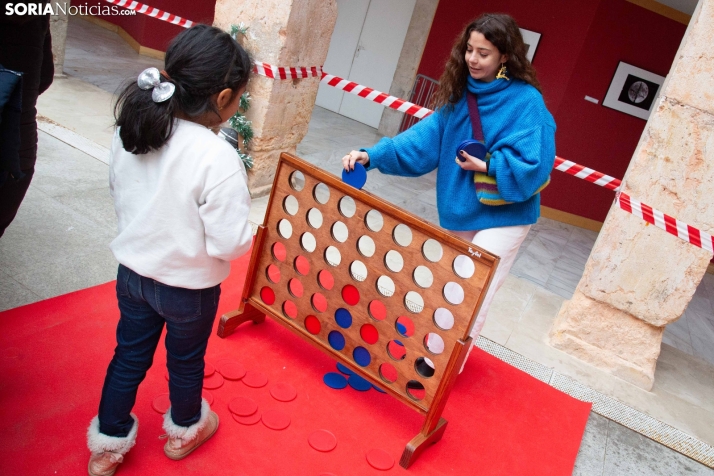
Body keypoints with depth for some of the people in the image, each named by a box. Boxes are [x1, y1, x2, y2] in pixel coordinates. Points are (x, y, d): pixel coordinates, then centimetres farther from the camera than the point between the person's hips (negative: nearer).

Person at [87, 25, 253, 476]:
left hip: (132, 271, 5)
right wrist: (249, 236, -6)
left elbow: (121, 194, 5)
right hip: (189, 287, -4)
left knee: (129, 355, 23)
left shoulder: (130, 129, -10)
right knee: (186, 361, 22)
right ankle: (185, 430, 49)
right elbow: (228, 244, -27)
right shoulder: (218, 158, -31)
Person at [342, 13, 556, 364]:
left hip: (502, 216, -6)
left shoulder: (526, 101, -17)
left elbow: (533, 165, -20)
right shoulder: (461, 94, 0)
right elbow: (425, 138, -7)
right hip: (458, 212, 6)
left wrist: (487, 167, -28)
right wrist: (373, 156, -17)